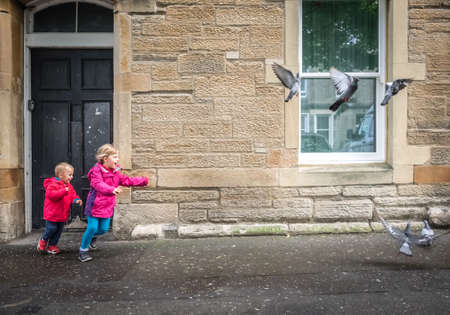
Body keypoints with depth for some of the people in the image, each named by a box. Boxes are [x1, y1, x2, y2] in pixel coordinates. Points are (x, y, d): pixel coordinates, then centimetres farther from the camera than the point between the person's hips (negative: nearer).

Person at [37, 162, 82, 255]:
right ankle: (43, 240, 28)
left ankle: (52, 245, 27)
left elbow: (73, 195, 12)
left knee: (59, 230, 12)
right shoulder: (53, 184, -15)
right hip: (52, 213, -7)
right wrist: (63, 191, -38)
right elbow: (51, 194, -30)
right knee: (51, 229, -1)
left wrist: (76, 200, -10)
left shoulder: (69, 186, 9)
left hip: (62, 214, 7)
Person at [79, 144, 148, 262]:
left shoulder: (116, 173, 6)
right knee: (92, 228, -4)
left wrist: (144, 180, 11)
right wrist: (112, 189, -53)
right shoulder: (96, 171, -18)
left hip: (107, 207, 7)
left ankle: (93, 236, 43)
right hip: (95, 206, -6)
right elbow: (99, 184, -36)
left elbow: (128, 180, 12)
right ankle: (83, 250, 15)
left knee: (104, 229, 9)